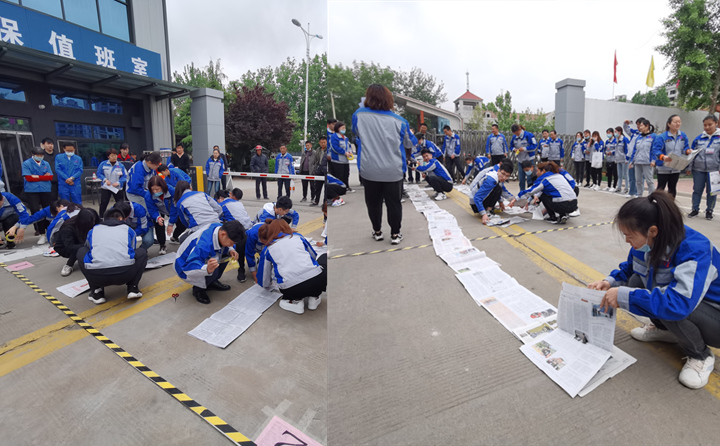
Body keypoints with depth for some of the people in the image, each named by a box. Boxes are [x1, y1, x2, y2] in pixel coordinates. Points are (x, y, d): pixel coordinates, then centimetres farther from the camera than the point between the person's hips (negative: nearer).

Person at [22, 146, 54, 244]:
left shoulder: (46, 164, 11)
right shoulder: (26, 163, 2)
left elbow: (50, 177, 3)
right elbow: (28, 178, -7)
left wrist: (37, 177, -7)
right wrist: (44, 177, -2)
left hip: (46, 190, 3)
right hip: (32, 191, -2)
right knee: (36, 212, -6)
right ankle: (42, 235, -1)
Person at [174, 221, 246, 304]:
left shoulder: (222, 229, -17)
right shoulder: (204, 244, -40)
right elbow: (190, 267, -44)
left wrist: (230, 250, -19)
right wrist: (207, 269, -63)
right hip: (185, 266, -8)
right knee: (213, 271, -34)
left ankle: (212, 282, 7)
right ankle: (198, 289, -3)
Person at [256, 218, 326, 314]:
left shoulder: (267, 249, 16)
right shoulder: (298, 236, 18)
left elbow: (264, 283, 22)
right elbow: (314, 256, 33)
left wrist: (268, 284, 47)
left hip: (291, 289, 1)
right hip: (318, 280, 0)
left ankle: (295, 301, 10)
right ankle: (314, 297, 19)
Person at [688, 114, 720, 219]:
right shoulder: (699, 138, 5)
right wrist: (689, 168, 9)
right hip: (698, 169, 2)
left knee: (711, 191, 7)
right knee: (697, 190, 7)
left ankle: (709, 211, 17)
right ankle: (695, 209, 16)